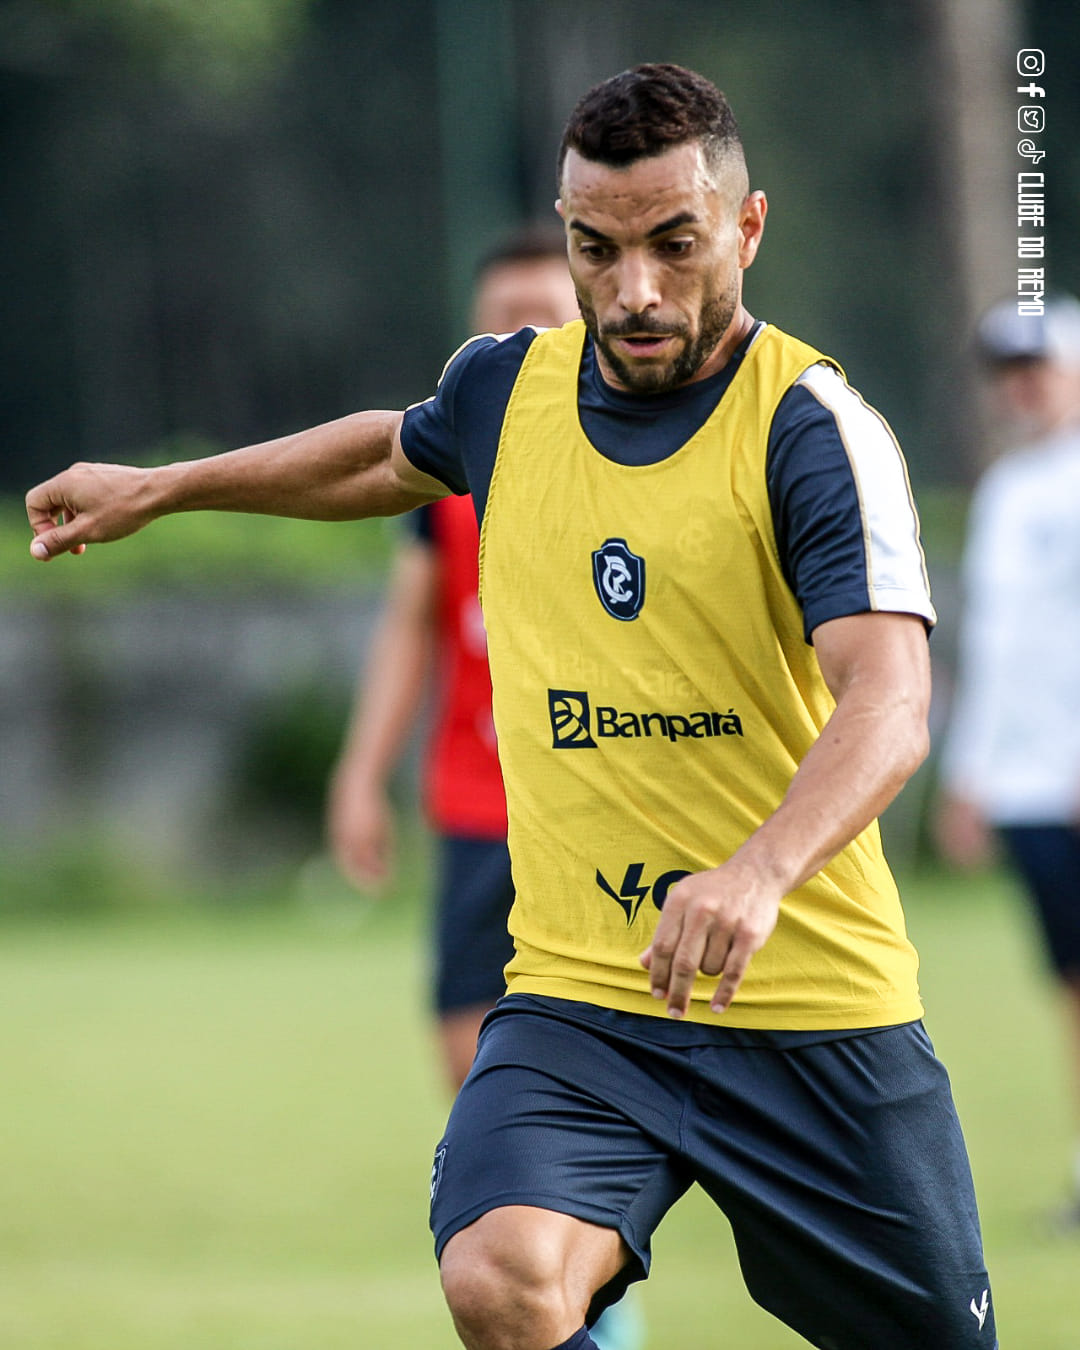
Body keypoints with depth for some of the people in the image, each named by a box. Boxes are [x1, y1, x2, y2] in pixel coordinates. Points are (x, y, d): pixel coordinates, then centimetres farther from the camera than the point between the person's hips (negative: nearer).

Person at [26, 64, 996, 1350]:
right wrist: (159, 487, 38)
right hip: (573, 993, 2)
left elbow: (888, 703, -25)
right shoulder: (505, 386, 6)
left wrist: (759, 875, -43)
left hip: (817, 1016, -2)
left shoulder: (812, 426, -11)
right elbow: (396, 452, 32)